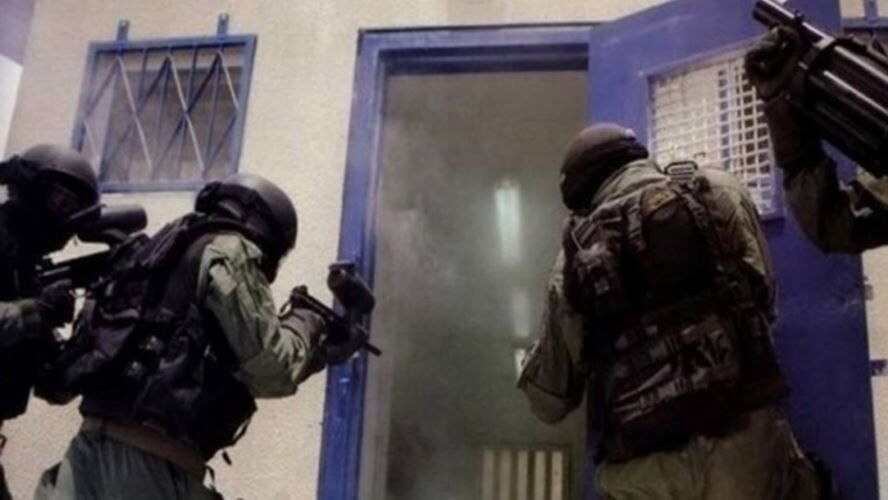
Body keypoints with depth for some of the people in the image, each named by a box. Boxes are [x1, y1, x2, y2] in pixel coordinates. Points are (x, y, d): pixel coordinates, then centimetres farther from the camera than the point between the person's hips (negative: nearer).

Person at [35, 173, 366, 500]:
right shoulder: (228, 249, -3)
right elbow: (270, 371, -9)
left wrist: (322, 350, 31)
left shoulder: (175, 252, 23)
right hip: (144, 466, -9)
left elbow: (247, 362, 27)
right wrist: (305, 323, 10)